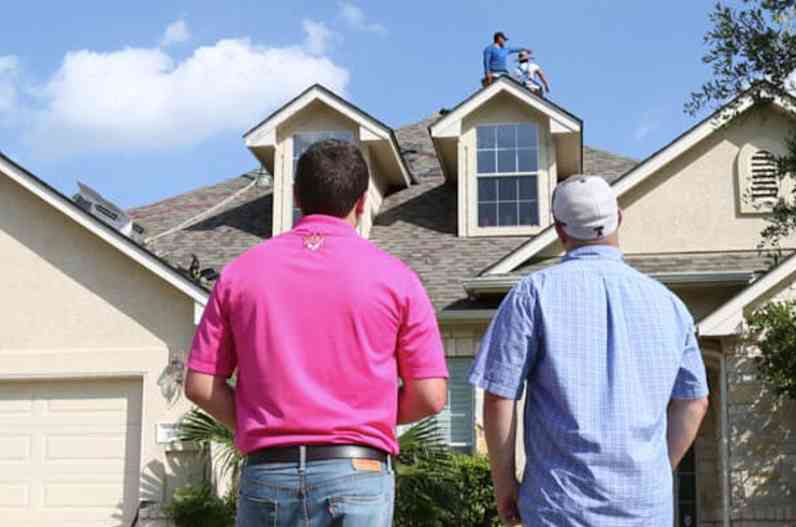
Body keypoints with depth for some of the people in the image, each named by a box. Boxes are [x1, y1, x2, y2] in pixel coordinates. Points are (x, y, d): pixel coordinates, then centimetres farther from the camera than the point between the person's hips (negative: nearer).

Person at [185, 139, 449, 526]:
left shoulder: (240, 272, 6)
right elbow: (430, 396, 0)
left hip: (265, 476, 2)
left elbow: (200, 386, 5)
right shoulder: (392, 276, 0)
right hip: (355, 477, -2)